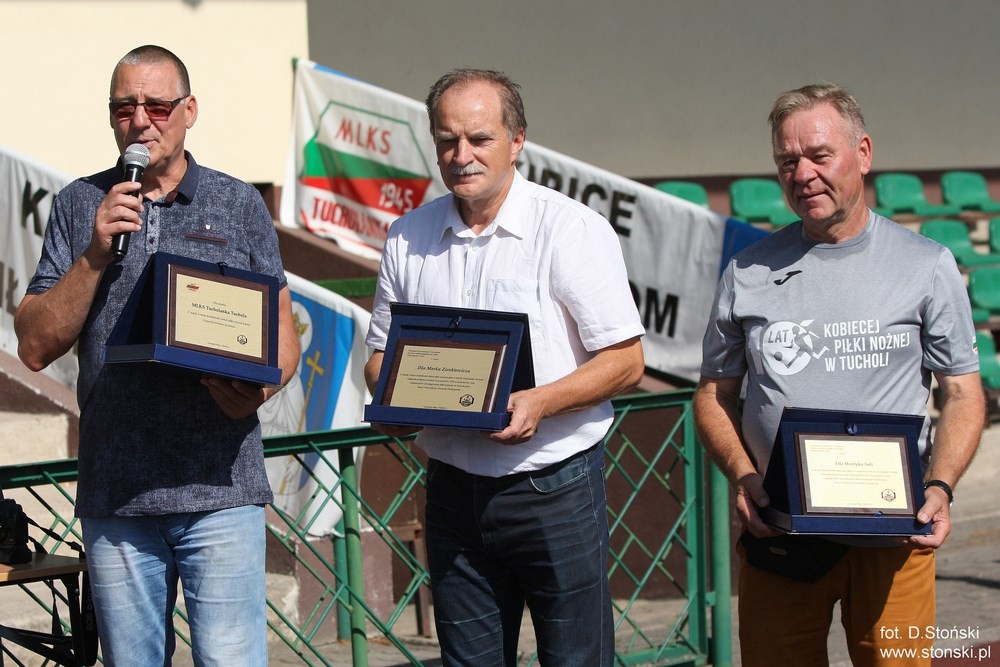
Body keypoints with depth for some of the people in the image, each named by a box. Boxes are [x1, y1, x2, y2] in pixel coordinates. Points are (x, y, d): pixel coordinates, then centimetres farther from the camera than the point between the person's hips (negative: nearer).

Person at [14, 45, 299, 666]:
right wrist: (96, 255, -9)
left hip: (220, 490, -2)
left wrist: (257, 390, -12)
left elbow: (285, 334, 9)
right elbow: (35, 347, 4)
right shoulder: (80, 206, 9)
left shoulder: (240, 205, 7)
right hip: (114, 494, 2)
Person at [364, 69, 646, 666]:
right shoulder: (408, 238, 9)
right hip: (454, 492, 4)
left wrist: (537, 403, -22)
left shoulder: (573, 229, -6)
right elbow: (382, 351, 17)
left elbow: (626, 360, -8)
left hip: (553, 487, -4)